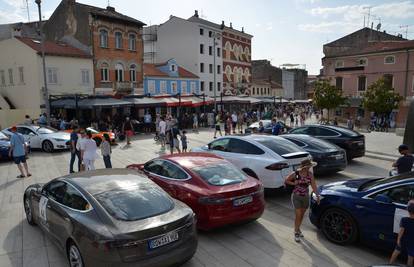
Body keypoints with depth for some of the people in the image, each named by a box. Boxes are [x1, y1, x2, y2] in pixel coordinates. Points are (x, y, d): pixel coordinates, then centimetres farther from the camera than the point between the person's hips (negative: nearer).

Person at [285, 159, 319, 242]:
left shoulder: (310, 174, -6)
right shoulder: (295, 174, -13)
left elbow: (313, 185, -10)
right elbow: (286, 181, -2)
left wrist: (317, 195, -19)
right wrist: (294, 183, -16)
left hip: (305, 197, 4)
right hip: (296, 196, -4)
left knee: (302, 215, 17)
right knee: (298, 215, -6)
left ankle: (298, 229, 39)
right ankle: (296, 232, 9)